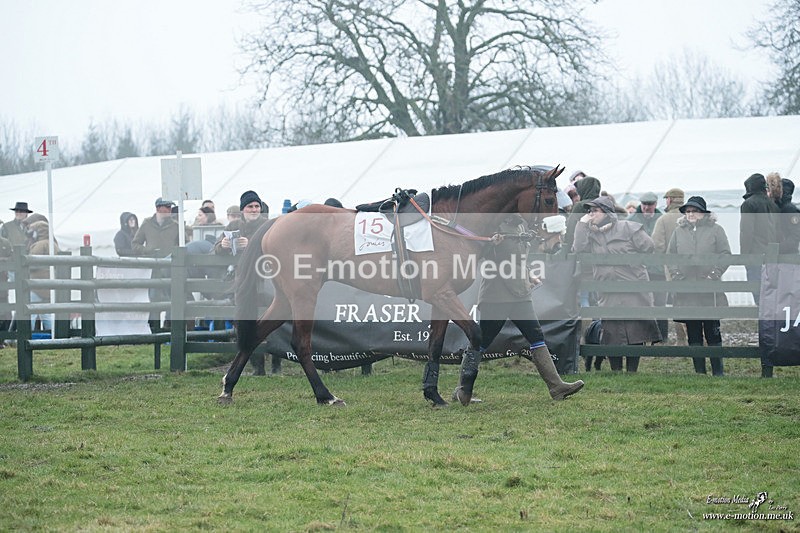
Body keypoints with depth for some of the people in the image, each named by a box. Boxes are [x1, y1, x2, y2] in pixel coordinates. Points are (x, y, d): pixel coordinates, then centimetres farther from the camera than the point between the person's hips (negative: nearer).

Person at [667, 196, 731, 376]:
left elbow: (725, 255, 0)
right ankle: (699, 372, 11)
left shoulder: (716, 230, 3)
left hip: (710, 290, -3)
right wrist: (677, 276, -2)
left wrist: (713, 275, -10)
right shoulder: (679, 232, 11)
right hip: (686, 292, 3)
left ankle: (718, 371, 3)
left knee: (713, 333, -1)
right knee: (693, 335, 5)